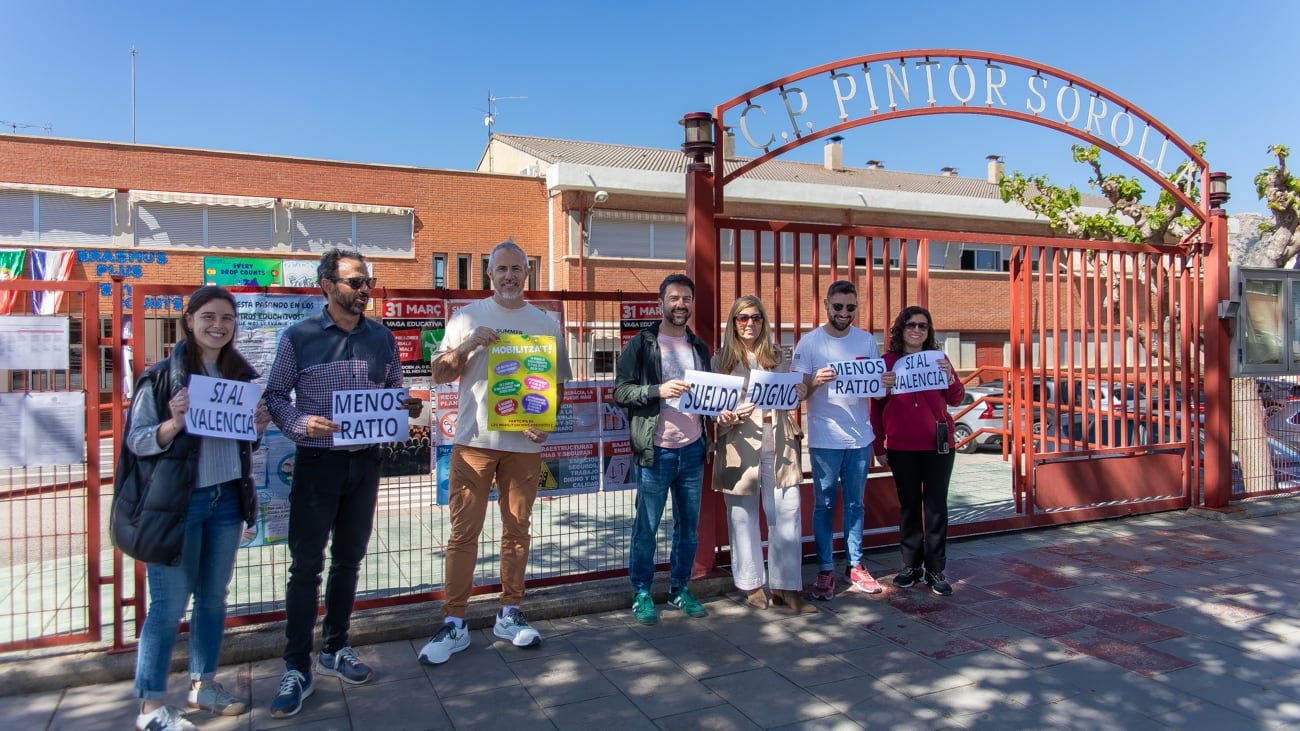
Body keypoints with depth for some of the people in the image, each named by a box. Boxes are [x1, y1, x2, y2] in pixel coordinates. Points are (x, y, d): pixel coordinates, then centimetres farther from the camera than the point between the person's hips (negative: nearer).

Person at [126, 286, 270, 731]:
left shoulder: (242, 374, 8)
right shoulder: (162, 376, -9)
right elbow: (136, 441, -9)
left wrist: (260, 425, -4)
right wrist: (174, 424, -27)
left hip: (228, 499, 6)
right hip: (178, 502, -5)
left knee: (214, 597, 15)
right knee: (169, 605, 2)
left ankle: (203, 684, 30)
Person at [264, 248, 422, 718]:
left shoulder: (382, 338, 6)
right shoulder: (299, 337, -5)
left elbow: (394, 392, 13)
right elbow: (275, 395, -3)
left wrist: (407, 407, -8)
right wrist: (300, 424, -20)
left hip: (365, 462, 4)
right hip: (317, 462, -4)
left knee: (349, 560, 14)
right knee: (306, 565, 1)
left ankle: (335, 650, 30)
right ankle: (297, 669, 12)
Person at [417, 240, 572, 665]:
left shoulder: (545, 324, 9)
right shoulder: (468, 318, 6)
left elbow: (557, 382, 11)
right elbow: (440, 374, 5)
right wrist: (467, 345, -13)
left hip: (524, 443, 2)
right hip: (474, 440, -1)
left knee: (517, 530, 9)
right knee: (464, 532, -1)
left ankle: (510, 615, 22)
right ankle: (454, 624, 8)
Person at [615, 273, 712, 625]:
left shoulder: (700, 347, 13)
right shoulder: (641, 344, -3)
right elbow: (620, 391, -8)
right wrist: (658, 391, -21)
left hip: (692, 450, 5)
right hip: (656, 451, -5)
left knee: (688, 526, 12)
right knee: (646, 527, 4)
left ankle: (680, 589, 26)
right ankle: (642, 594, 17)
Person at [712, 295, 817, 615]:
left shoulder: (778, 357, 13)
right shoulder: (721, 360, 4)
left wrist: (799, 394, -3)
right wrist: (730, 416, -19)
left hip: (779, 446, 3)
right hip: (740, 447, -2)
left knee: (788, 514, 0)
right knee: (743, 517, 4)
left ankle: (786, 587, 11)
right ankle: (752, 585, 18)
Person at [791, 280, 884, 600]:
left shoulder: (867, 341, 6)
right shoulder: (809, 342, -3)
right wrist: (815, 381, -26)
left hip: (860, 437, 3)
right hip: (825, 438, -3)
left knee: (855, 504, 12)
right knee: (824, 505, 4)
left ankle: (855, 566, 22)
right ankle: (825, 570, 12)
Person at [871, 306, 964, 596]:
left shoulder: (938, 360, 7)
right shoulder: (887, 362, 1)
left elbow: (956, 400, 7)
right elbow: (876, 407, 4)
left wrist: (950, 378, -13)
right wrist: (878, 447, 3)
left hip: (937, 444, 1)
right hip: (901, 446, -1)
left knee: (936, 505, 3)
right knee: (908, 504, 8)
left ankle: (935, 569, 11)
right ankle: (911, 566, 18)